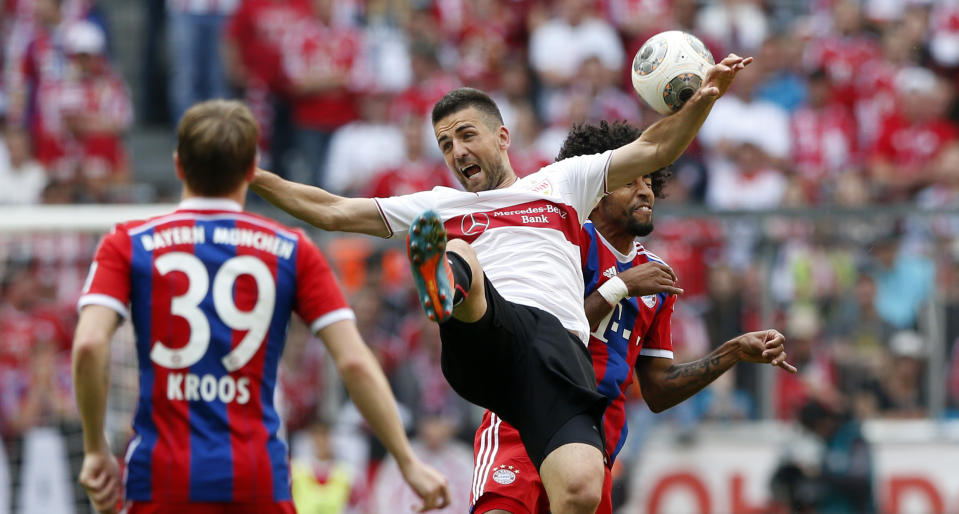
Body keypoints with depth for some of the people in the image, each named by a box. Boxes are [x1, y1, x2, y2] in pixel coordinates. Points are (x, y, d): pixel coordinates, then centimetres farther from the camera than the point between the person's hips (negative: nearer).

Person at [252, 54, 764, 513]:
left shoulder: (561, 181, 29)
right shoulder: (438, 206, 30)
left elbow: (654, 149, 25)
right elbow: (334, 212, 30)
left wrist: (703, 98, 10)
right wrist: (253, 178, 22)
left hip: (559, 344, 1)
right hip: (482, 344, 0)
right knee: (460, 255, -35)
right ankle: (444, 288, -72)